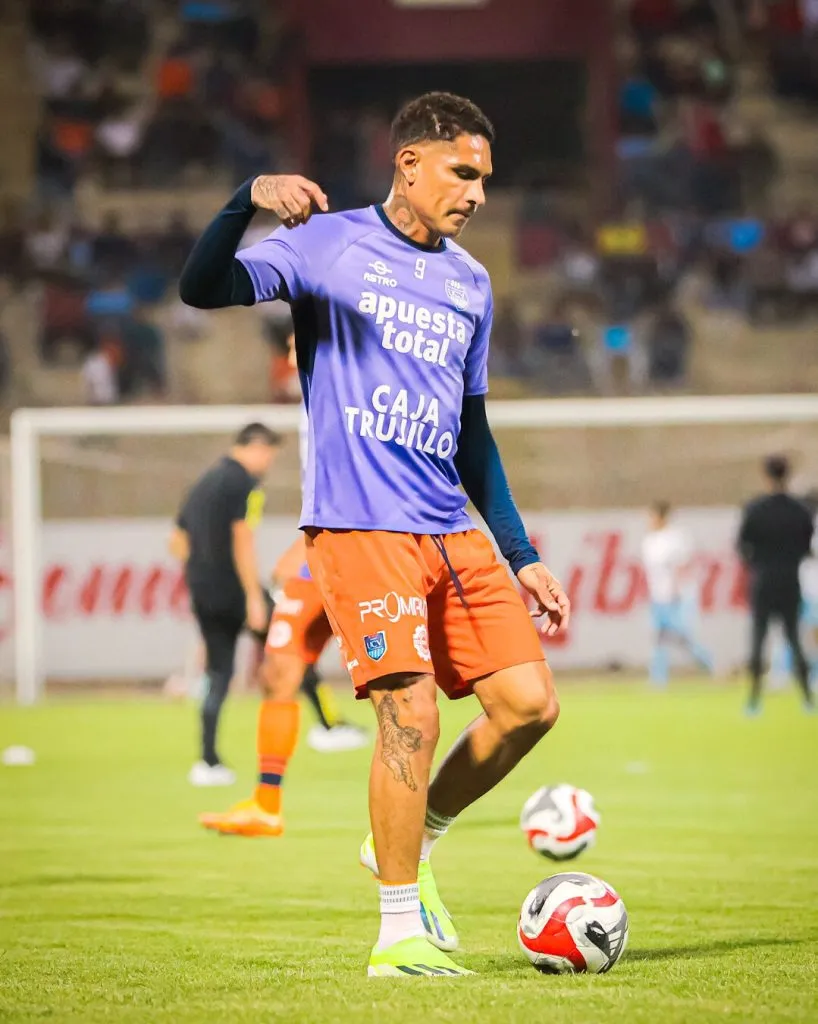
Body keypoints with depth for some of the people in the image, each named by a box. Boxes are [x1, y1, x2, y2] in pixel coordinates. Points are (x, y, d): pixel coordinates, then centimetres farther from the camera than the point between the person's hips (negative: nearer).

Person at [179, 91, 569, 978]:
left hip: (453, 530, 6)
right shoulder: (327, 245, 0)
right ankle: (400, 931, -3)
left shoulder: (471, 284, 17)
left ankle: (406, 844, 19)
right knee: (411, 713, -14)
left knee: (528, 702, -2)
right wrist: (248, 201, -30)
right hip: (359, 528, -6)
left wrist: (522, 556, 20)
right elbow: (201, 290, -13)